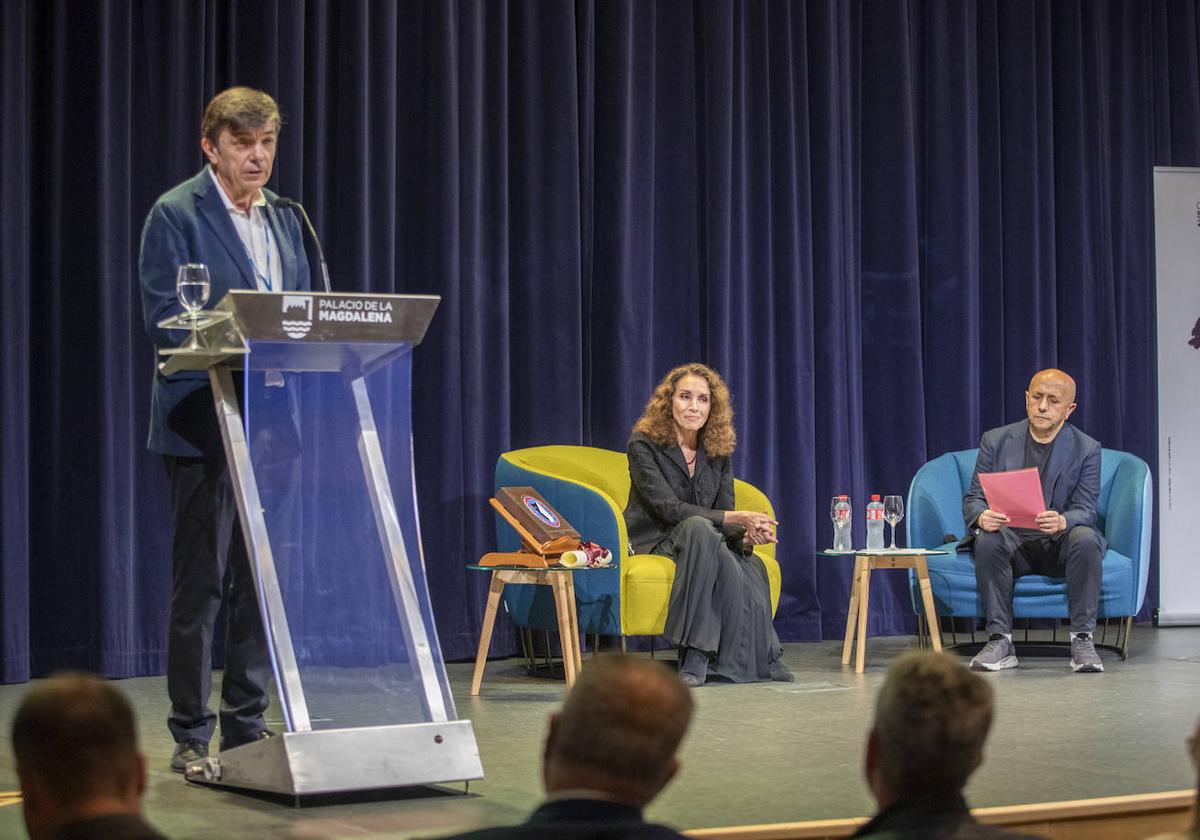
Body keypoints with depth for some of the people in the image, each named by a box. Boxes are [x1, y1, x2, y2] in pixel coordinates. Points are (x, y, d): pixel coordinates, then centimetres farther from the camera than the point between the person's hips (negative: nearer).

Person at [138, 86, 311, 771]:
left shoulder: (284, 220, 16)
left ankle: (247, 723, 18)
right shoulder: (176, 215, -4)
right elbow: (165, 319, -11)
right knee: (200, 580, -2)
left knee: (262, 579, 9)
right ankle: (191, 734, 5)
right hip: (204, 424, -6)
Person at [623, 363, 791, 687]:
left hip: (702, 541, 4)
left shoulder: (718, 451, 8)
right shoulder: (644, 444, -8)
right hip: (654, 543, -4)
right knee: (698, 528, -37)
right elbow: (668, 508, -18)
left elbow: (725, 516, 2)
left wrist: (747, 535, -24)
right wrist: (736, 519, -26)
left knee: (753, 565, -30)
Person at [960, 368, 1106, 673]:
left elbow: (1085, 510, -9)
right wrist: (982, 517, -26)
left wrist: (1062, 521, -35)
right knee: (988, 540, -33)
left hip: (1059, 543, -1)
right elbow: (973, 497, 1)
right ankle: (1000, 641, -29)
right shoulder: (996, 441, 4)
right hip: (1012, 542, 1)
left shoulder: (1086, 449, 1)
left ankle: (1082, 639, -27)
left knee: (1085, 538, -33)